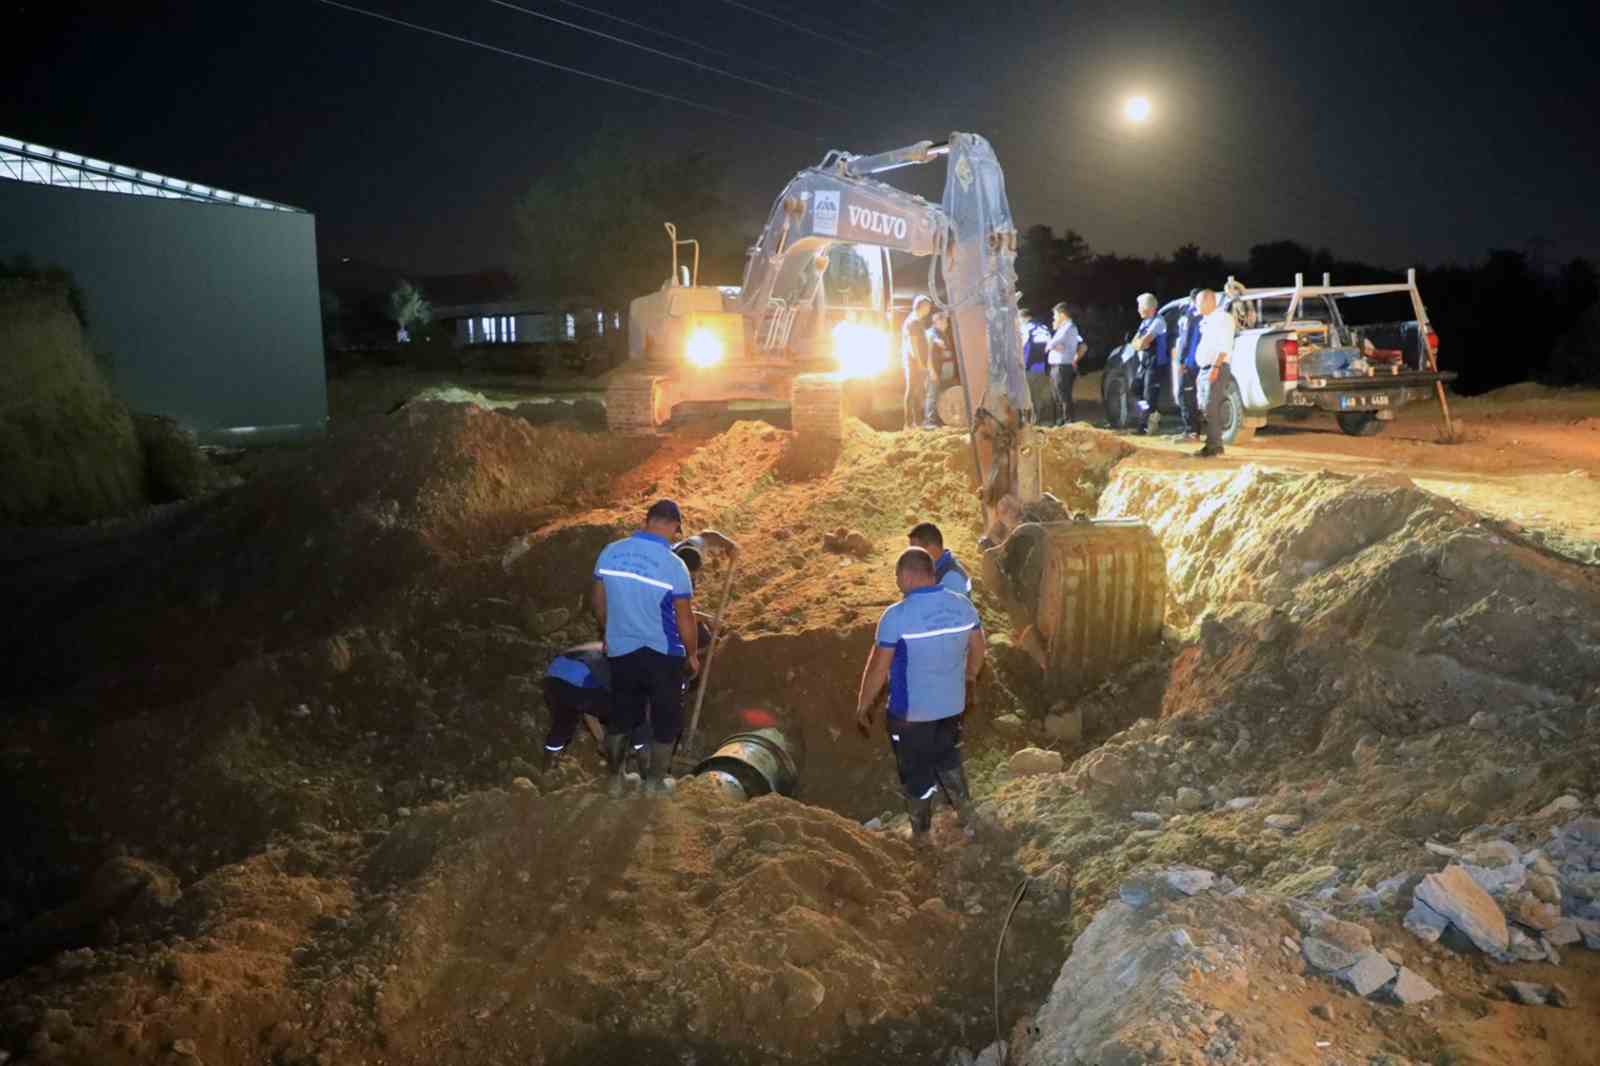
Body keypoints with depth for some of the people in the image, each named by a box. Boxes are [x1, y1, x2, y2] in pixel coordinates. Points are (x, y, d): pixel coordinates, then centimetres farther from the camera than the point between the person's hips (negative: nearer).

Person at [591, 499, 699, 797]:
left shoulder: (610, 552, -7)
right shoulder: (674, 565, -20)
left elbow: (599, 603, 6)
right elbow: (685, 621, -12)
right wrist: (692, 655, 6)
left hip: (621, 653, 4)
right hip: (663, 656, -4)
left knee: (619, 719, 22)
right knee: (664, 724, 16)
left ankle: (613, 780, 36)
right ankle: (654, 785, 27)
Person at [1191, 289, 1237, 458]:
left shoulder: (1222, 318, -7)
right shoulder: (1206, 321, 22)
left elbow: (1224, 346, -16)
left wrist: (1215, 367, -25)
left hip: (1217, 370, -9)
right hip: (1204, 369, 9)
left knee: (1211, 409, -13)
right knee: (1206, 408, 8)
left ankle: (1213, 446, -13)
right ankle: (1215, 445, 13)